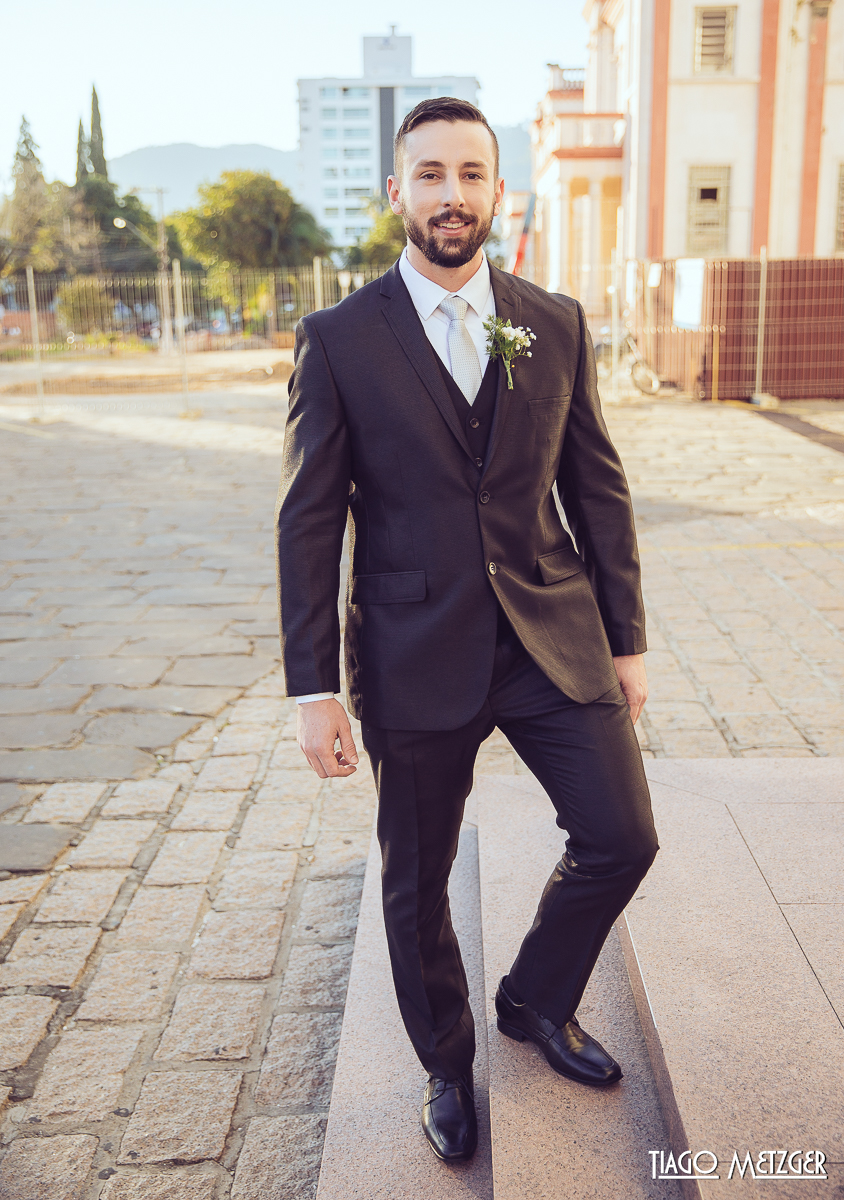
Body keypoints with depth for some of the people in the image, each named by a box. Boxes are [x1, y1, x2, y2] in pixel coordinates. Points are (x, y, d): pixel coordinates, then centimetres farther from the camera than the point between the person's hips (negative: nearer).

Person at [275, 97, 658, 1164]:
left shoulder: (557, 326, 5)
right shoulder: (339, 340, -4)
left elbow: (598, 489, 8)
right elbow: (308, 521, -4)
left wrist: (626, 640, 7)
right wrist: (313, 688, -7)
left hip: (553, 638, 3)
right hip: (416, 659, -2)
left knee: (621, 838, 2)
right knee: (417, 886, 11)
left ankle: (537, 999, 33)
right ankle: (446, 1067, 38)